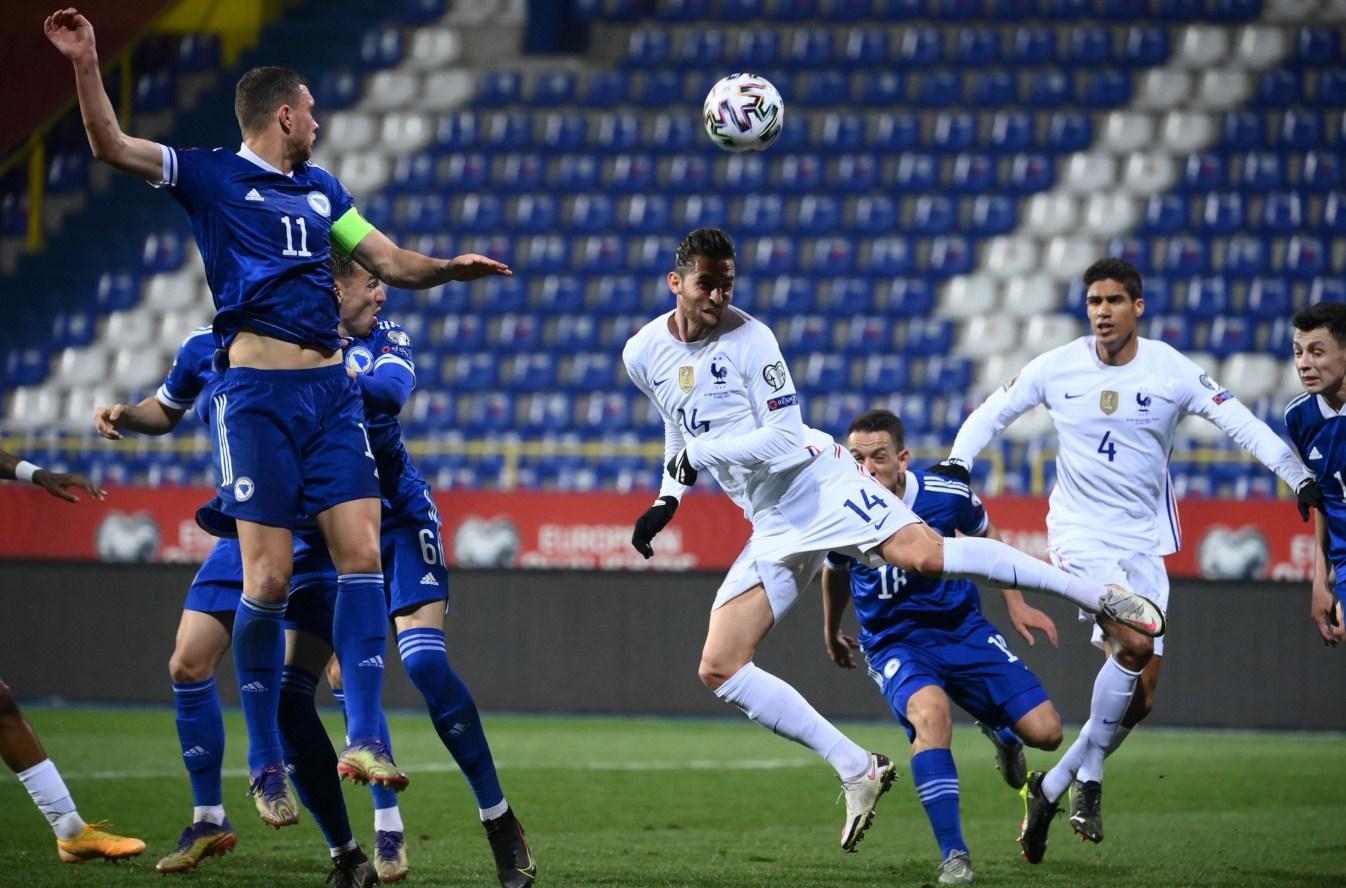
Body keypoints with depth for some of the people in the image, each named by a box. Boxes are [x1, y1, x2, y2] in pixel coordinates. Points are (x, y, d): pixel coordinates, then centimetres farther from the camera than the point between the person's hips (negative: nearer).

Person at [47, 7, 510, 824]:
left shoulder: (321, 189, 20)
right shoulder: (212, 176, 3)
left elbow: (390, 262, 23)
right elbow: (112, 146, -7)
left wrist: (450, 268, 4)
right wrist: (87, 66, -20)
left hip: (333, 389, 5)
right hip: (258, 394, -5)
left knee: (362, 554, -8)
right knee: (269, 578, -7)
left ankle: (365, 738, -8)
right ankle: (265, 761, 5)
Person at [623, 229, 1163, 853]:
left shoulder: (749, 338, -10)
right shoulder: (643, 355, 7)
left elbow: (784, 436, -14)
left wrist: (699, 455, -15)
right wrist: (668, 499, 14)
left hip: (816, 481, -6)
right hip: (773, 527, 6)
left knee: (923, 553, -29)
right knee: (719, 669, -6)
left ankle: (1098, 595, -21)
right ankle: (857, 771, -3)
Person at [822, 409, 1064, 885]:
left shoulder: (947, 496, -16)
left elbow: (986, 536, 9)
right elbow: (835, 570, 10)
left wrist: (1016, 605, 7)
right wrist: (831, 633, 26)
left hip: (963, 628, 2)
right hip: (895, 644, -2)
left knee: (1045, 732, -7)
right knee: (930, 711, -36)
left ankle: (1000, 731, 35)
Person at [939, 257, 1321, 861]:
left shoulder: (1172, 371, -6)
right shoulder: (1057, 368, -4)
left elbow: (1242, 424, -9)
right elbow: (993, 413, 6)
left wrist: (1299, 475, -20)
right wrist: (957, 460, -11)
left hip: (1143, 540, 3)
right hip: (1080, 533, -3)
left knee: (1141, 689, -1)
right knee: (1134, 645, -25)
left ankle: (1050, 788, 15)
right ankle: (1088, 778, -10)